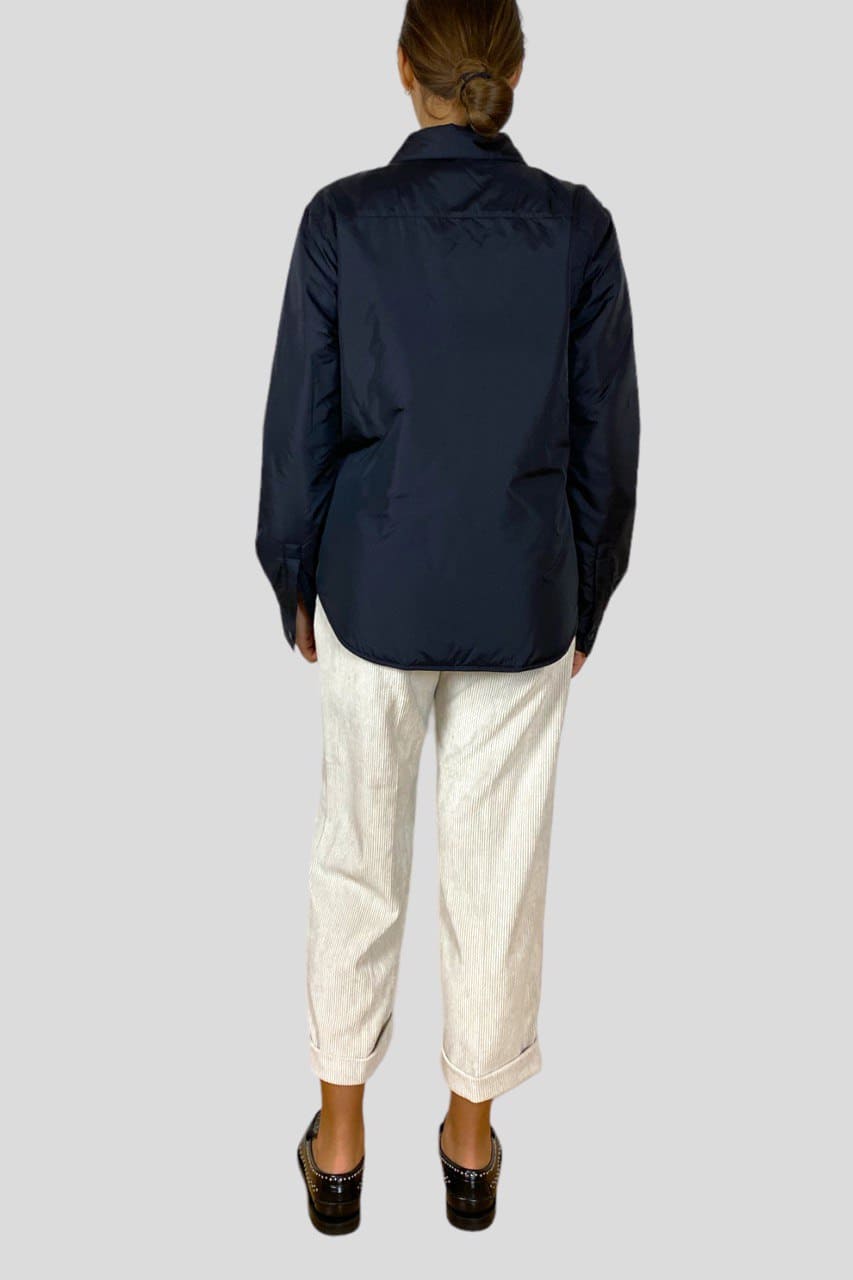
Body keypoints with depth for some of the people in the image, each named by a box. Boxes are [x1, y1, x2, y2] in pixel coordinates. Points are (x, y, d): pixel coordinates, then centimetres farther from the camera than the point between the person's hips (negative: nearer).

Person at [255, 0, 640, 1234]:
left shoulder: (343, 218, -7)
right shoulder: (577, 226, -4)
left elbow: (299, 421, -4)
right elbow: (606, 434, -1)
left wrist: (295, 583, 9)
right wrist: (583, 601, 10)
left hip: (374, 589, 0)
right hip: (524, 598, 1)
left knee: (357, 859, 14)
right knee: (498, 865, 13)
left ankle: (341, 1143, 27)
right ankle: (471, 1137, 31)